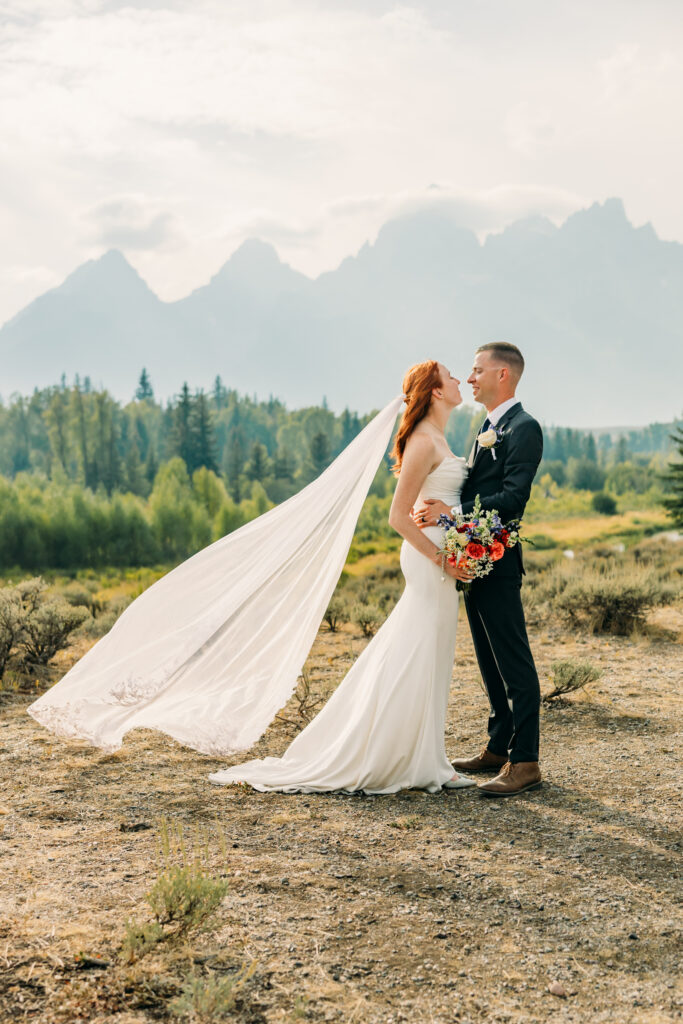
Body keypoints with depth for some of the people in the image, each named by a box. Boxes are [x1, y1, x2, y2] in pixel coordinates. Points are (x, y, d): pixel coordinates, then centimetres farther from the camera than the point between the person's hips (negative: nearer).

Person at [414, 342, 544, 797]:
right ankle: (497, 749, 25)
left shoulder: (524, 428, -12)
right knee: (492, 662, 15)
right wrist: (436, 502, 2)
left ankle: (525, 762, -2)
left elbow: (512, 498, -21)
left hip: (498, 563, -10)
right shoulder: (488, 429, 19)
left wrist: (451, 512, -24)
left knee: (514, 662, -6)